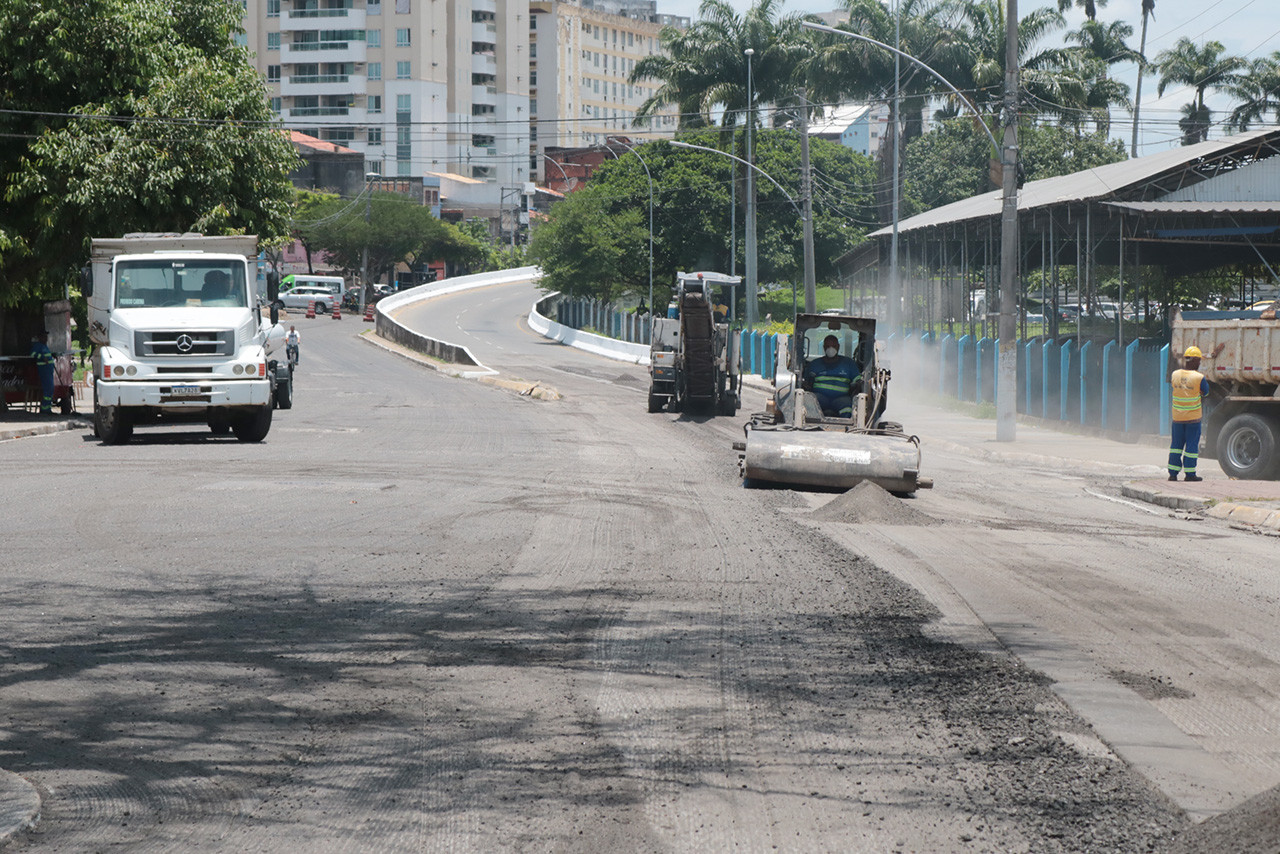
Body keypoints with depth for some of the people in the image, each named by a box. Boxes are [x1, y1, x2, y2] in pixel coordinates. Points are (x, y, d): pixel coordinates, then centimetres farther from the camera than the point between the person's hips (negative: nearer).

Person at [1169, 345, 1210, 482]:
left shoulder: (1175, 375, -3)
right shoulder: (1199, 378, -14)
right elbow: (1206, 392, 2)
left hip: (1177, 416, 4)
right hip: (1194, 417, -4)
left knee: (1177, 444, 12)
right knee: (1192, 444, 4)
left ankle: (1173, 472, 11)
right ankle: (1190, 473, 6)